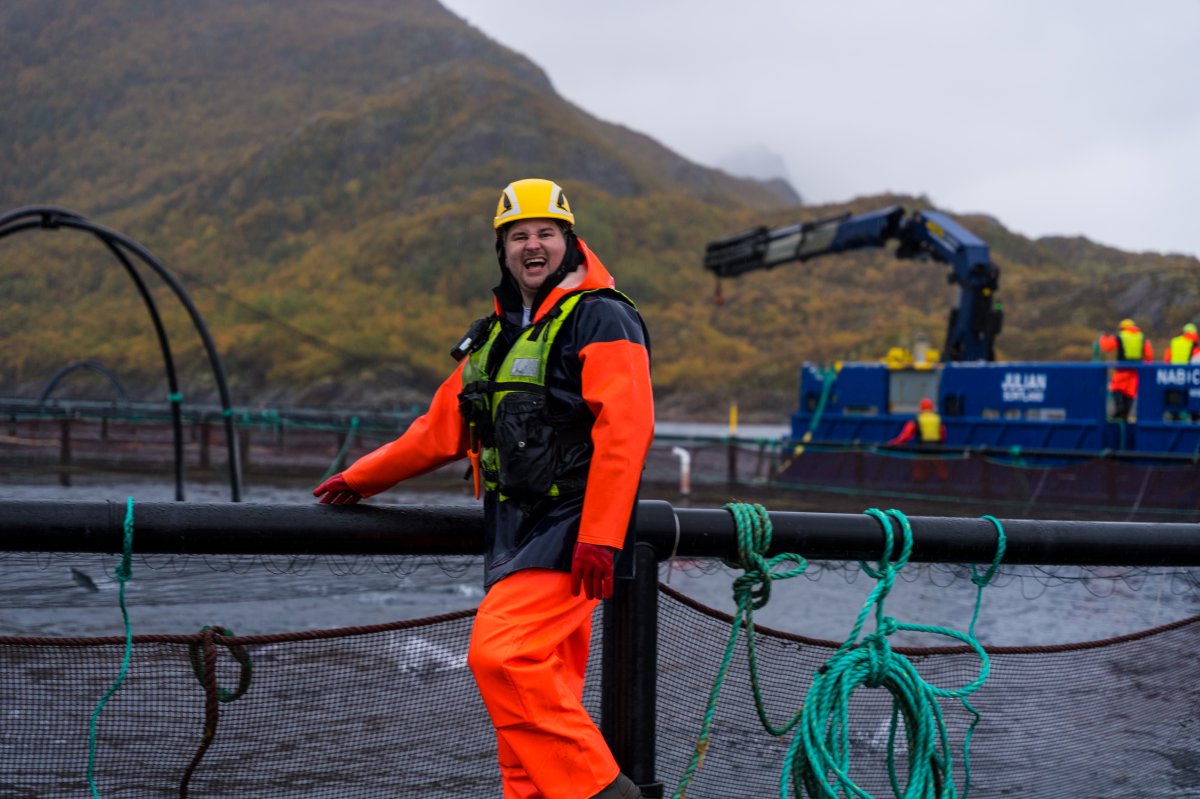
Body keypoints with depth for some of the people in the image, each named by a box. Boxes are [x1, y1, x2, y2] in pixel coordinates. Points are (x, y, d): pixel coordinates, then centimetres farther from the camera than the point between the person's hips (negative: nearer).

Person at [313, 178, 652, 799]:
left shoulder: (600, 318, -6)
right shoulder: (497, 334, 19)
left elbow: (625, 429, -17)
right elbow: (444, 426, 27)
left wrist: (599, 538, -23)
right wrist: (361, 478, 30)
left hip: (570, 526, -8)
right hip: (515, 530, 8)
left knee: (502, 656, -20)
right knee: (538, 681, 7)